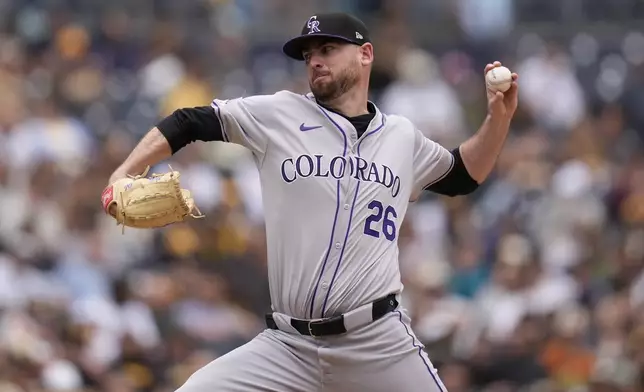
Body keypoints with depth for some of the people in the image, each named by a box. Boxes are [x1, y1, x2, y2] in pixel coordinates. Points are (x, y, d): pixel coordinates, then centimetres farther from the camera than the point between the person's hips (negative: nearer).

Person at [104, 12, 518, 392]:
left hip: (381, 343, 1)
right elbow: (190, 123, 7)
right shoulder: (278, 114, 6)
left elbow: (462, 176, 29)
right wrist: (124, 175, -6)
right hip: (286, 345, -1)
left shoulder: (402, 137, 14)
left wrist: (499, 117, 14)